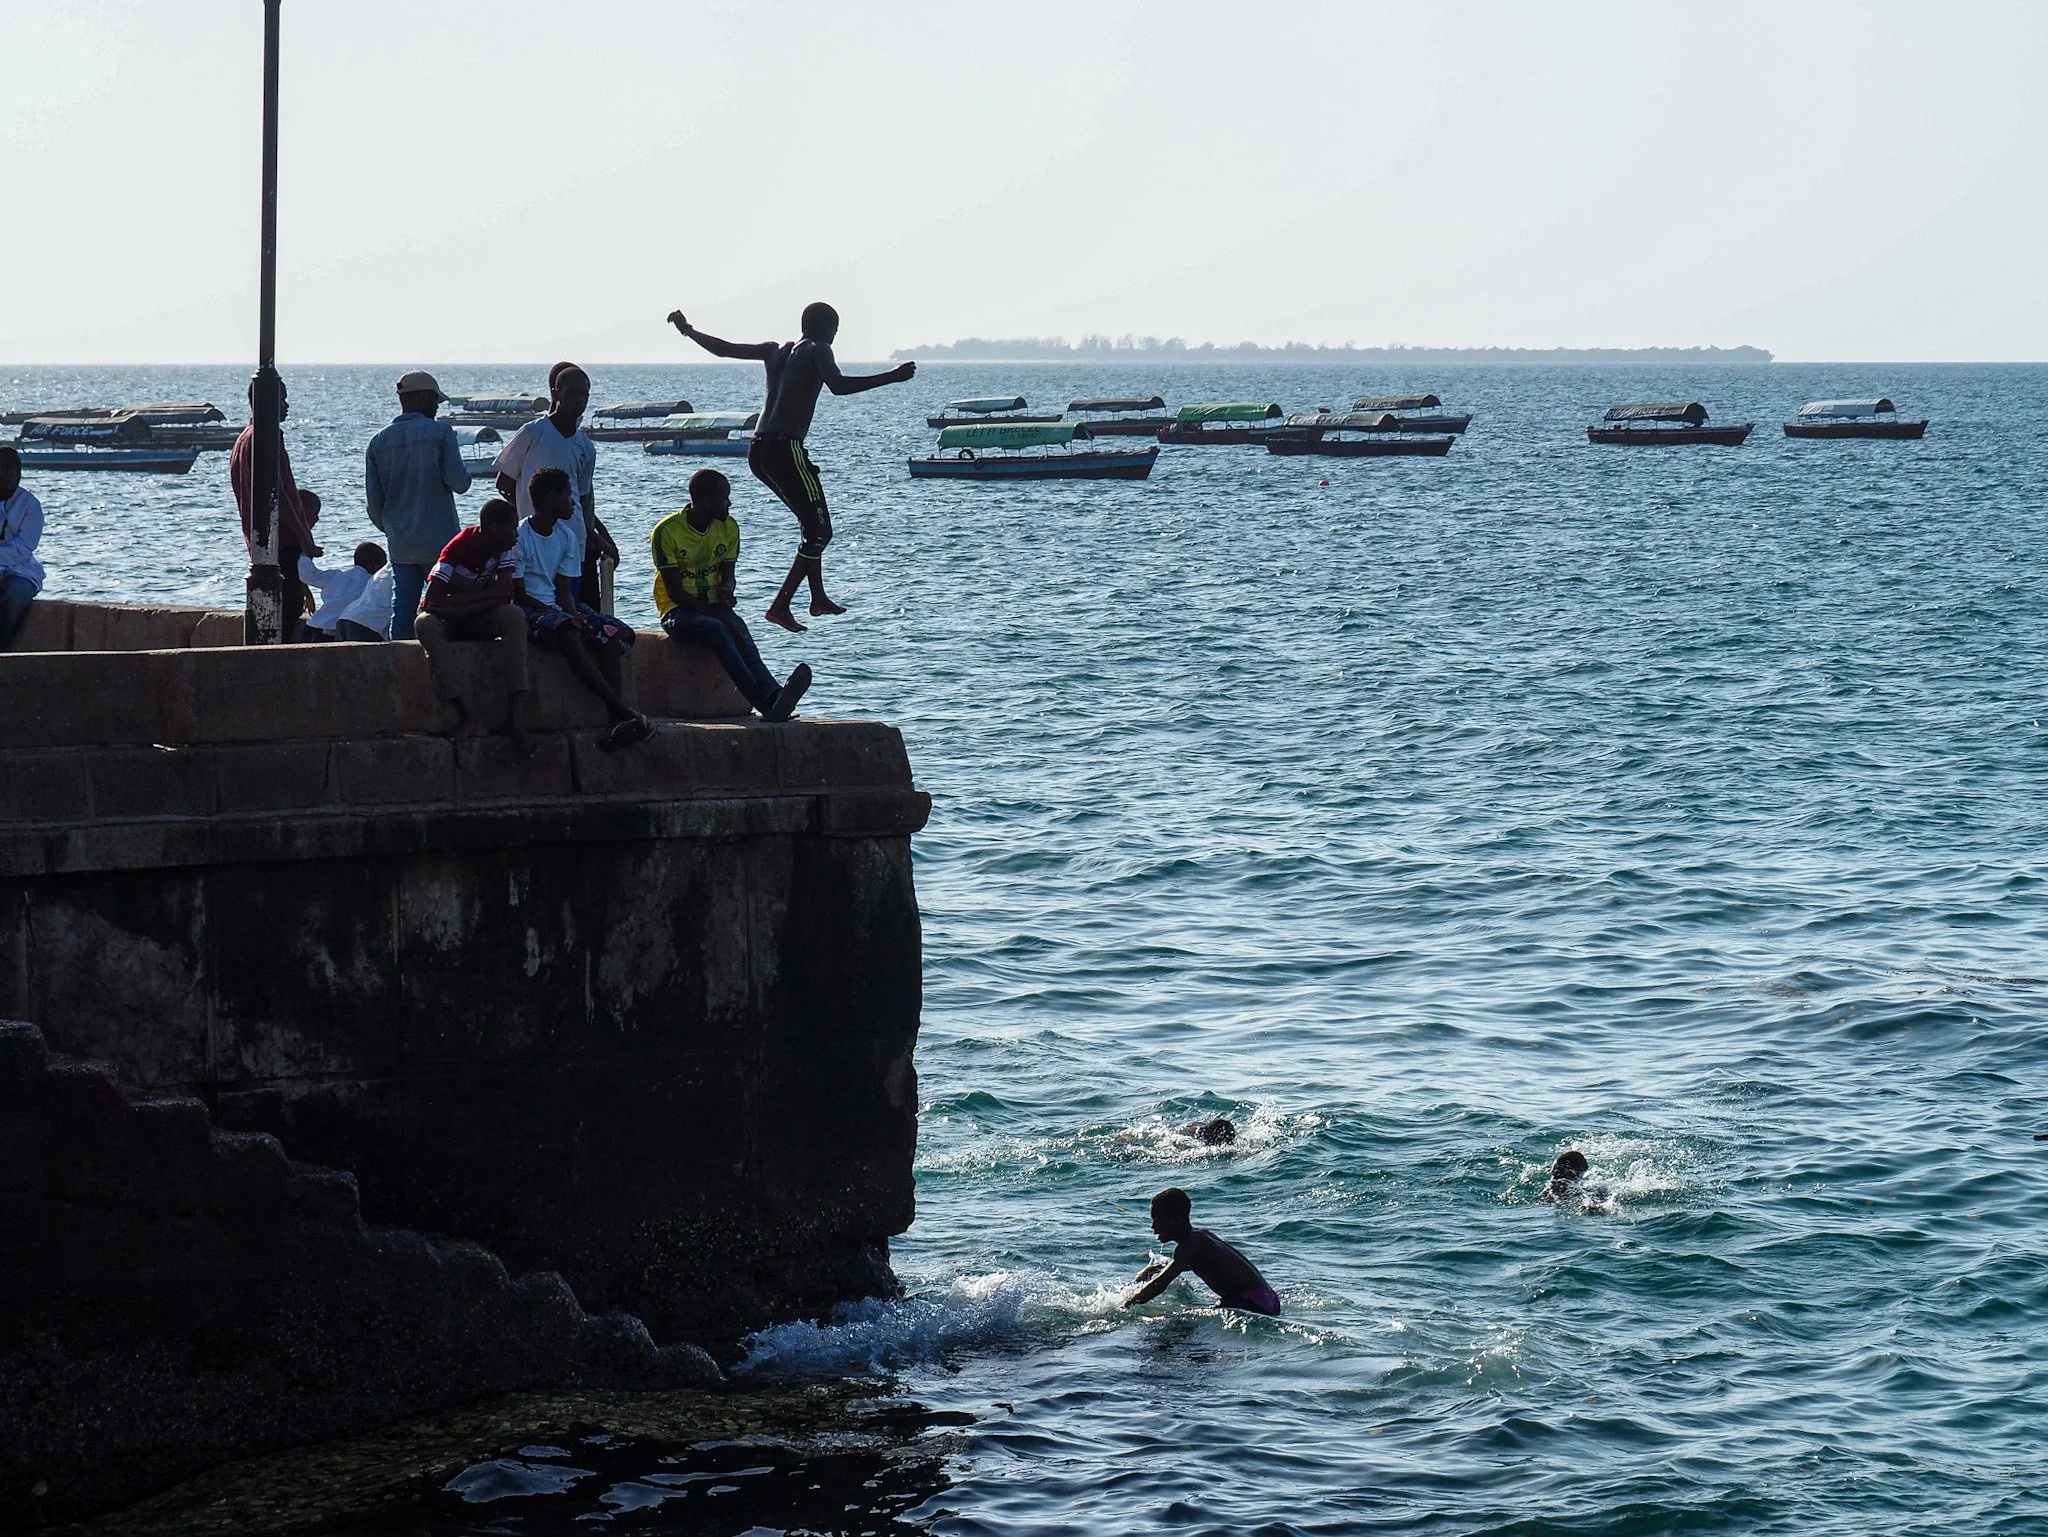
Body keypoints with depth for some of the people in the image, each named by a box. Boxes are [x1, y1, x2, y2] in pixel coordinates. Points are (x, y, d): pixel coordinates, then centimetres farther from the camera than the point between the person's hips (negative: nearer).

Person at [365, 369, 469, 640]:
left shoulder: (378, 442, 9)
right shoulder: (440, 432, -5)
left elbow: (373, 499, 10)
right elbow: (457, 481, -11)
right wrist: (465, 477, 12)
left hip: (400, 546, 4)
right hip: (439, 541, -4)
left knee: (402, 610, 5)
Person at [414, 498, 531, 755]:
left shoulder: (507, 549, -6)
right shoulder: (460, 547, -22)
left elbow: (505, 595, -16)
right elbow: (432, 600, -28)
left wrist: (458, 603, -24)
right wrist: (488, 594, -24)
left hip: (477, 621, 4)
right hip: (446, 619, -4)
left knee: (514, 616, -27)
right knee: (424, 624, -38)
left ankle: (516, 713, -38)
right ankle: (464, 714, -43)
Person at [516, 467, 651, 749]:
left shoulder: (564, 536, 15)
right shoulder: (520, 537, -8)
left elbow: (563, 590, 11)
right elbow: (518, 594, -11)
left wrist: (574, 613, -12)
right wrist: (566, 617, -19)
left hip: (556, 607, 8)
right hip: (529, 611, -8)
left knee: (612, 635, -17)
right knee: (567, 633, -38)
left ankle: (614, 721, -33)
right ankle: (620, 709, -46)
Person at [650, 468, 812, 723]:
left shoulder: (728, 527, 6)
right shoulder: (667, 531, -11)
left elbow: (727, 575, 10)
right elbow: (675, 591, -14)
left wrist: (726, 590, -16)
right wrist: (716, 616, -22)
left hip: (716, 608, 5)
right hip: (678, 611, -5)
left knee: (740, 635, -31)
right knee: (717, 630, -38)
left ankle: (773, 699, -59)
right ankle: (768, 702, -56)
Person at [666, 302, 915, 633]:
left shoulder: (776, 350, 17)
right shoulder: (817, 351, -2)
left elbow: (722, 348, 23)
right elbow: (839, 386, -22)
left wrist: (687, 330, 39)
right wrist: (891, 377, -21)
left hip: (758, 451, 9)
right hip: (786, 449, -9)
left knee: (812, 521, 25)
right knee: (820, 531, -3)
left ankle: (818, 597, 30)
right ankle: (780, 606, -12)